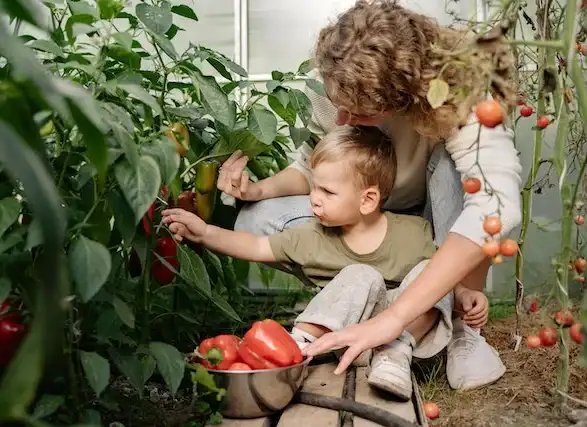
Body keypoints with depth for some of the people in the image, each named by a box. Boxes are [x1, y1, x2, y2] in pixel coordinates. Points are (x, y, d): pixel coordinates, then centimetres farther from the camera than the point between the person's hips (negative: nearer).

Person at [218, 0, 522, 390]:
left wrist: (393, 318, -54)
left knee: (455, 162, -36)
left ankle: (465, 328, -20)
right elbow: (313, 167, -3)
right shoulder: (339, 92, -21)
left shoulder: (457, 94, -34)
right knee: (257, 222, -20)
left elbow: (497, 204, -49)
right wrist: (259, 189, -27)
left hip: (439, 223, -2)